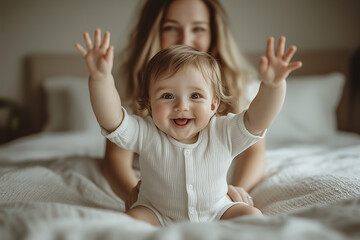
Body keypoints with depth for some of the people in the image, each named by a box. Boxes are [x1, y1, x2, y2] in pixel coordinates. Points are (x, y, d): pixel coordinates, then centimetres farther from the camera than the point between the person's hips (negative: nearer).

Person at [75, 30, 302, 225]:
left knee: (252, 215, -17)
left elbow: (258, 120, -32)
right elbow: (111, 119, -34)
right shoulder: (146, 135, -20)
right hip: (158, 216, 0)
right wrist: (101, 78, -52)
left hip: (216, 213, 1)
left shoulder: (224, 134, -19)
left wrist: (273, 84, -52)